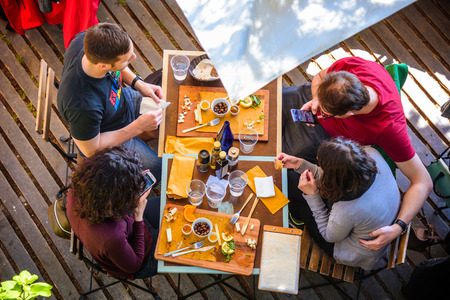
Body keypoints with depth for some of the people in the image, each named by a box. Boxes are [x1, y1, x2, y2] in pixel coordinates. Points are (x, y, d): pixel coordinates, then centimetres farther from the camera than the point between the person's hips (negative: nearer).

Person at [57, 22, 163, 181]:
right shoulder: (83, 106, -45)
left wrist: (138, 83, -14)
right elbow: (91, 150, -26)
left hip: (124, 99, 6)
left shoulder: (85, 40, -28)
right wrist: (138, 126, -26)